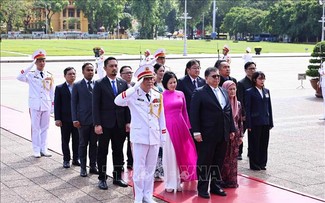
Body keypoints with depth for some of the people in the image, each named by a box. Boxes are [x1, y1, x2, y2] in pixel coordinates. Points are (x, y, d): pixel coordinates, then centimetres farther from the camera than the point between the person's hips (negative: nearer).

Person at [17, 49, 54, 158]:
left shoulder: (49, 76, 8)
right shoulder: (31, 75, 0)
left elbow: (52, 93, 11)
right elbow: (19, 77, -20)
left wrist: (53, 107, 7)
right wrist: (31, 65, -20)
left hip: (46, 105, 3)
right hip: (35, 105, -3)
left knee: (45, 128, 8)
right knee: (35, 128, 1)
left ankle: (44, 149, 16)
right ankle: (36, 150, 8)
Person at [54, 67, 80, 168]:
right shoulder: (60, 88, 0)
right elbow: (57, 104, -2)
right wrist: (57, 119, -8)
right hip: (65, 119, -1)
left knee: (77, 140, 7)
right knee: (65, 140, 7)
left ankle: (76, 159, 19)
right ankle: (66, 160, 16)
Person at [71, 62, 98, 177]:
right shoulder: (77, 86, 0)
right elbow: (73, 103, -1)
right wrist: (75, 119, -8)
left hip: (96, 119, 2)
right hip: (83, 120, -2)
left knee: (94, 144, 8)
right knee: (83, 144, 5)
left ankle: (93, 166, 18)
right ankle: (83, 168, 13)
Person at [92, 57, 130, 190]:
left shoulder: (123, 83, 7)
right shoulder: (99, 84, -4)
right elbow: (96, 106, -7)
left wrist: (128, 122, 3)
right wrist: (97, 124, -13)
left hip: (120, 124, 4)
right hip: (105, 124, -4)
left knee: (118, 151, 10)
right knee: (102, 152, 4)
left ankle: (117, 177, 19)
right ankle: (102, 179, 12)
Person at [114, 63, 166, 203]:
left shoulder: (158, 96, 6)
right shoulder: (134, 95, -7)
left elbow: (161, 117, 11)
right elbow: (118, 101, -27)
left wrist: (163, 136, 8)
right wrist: (135, 88, -31)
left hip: (155, 137, 4)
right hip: (140, 136, -4)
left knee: (150, 168, 11)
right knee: (139, 168, 3)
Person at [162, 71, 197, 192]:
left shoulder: (181, 94, 8)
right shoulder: (162, 96, -4)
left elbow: (184, 111, 13)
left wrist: (188, 127, 11)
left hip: (181, 126, 4)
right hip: (168, 127, -4)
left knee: (181, 153, 9)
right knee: (170, 155, 2)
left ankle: (179, 181, 20)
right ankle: (170, 183, 12)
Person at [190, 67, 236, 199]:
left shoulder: (224, 92, 14)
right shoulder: (199, 93, -6)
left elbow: (229, 112, 17)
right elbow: (194, 114, -10)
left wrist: (232, 129, 13)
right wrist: (196, 132, -16)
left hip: (223, 135, 6)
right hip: (207, 135, -6)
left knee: (218, 162, 13)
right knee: (204, 162, 2)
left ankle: (215, 186, 25)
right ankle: (202, 189, 12)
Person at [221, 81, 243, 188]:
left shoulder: (238, 104, 8)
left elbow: (240, 121, 12)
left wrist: (241, 135, 9)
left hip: (235, 134, 5)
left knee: (233, 158, 9)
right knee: (224, 158, 0)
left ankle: (232, 180, 18)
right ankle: (222, 180, 10)